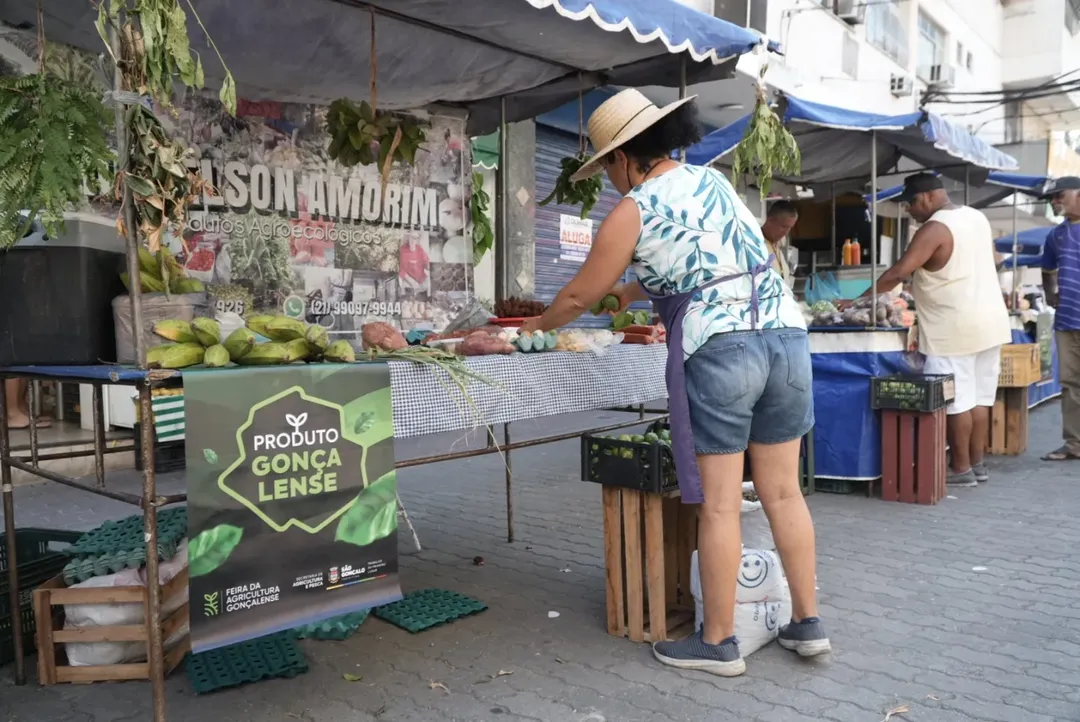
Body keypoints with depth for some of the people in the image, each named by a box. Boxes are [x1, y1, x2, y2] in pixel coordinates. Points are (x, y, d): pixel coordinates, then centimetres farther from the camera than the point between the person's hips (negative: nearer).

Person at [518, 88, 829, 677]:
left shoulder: (632, 211, -1)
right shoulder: (713, 180, 18)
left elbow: (579, 296, 6)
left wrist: (539, 324, 26)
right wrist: (630, 291, 42)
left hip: (718, 350, -7)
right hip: (785, 335, 7)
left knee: (718, 503, 2)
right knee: (783, 492, 13)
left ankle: (718, 643, 13)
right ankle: (807, 623, 23)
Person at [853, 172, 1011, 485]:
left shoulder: (933, 229, -15)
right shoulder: (977, 217, 12)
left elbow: (899, 273, -19)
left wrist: (863, 296, -10)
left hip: (955, 329, -9)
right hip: (990, 322, 9)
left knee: (956, 401, -1)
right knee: (979, 397, 12)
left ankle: (961, 469, 6)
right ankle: (977, 463, 19)